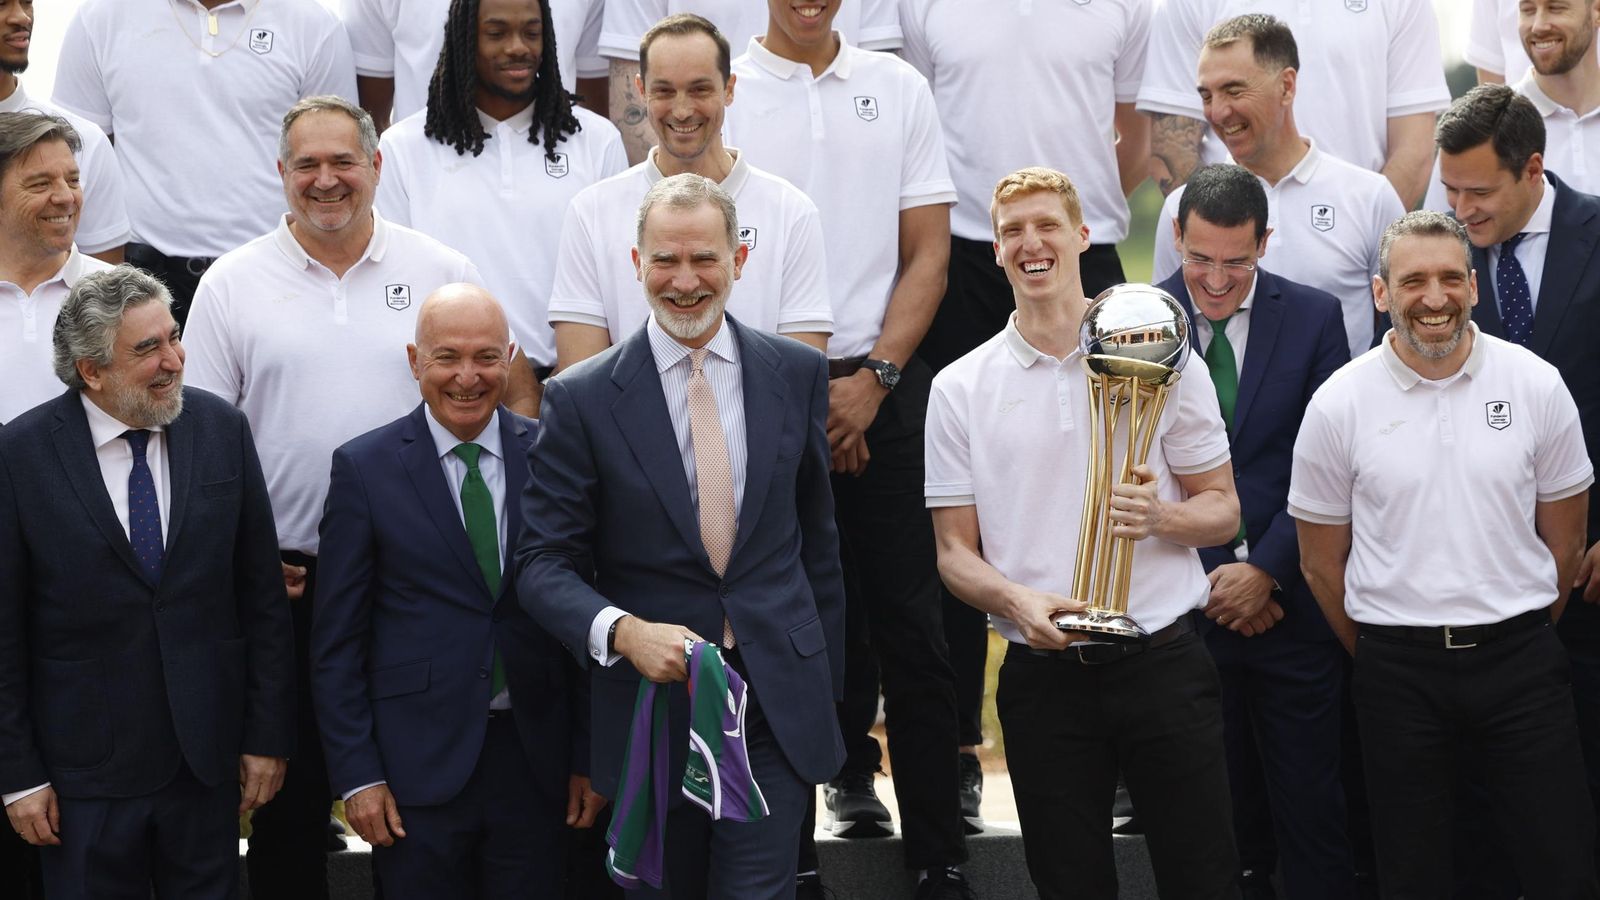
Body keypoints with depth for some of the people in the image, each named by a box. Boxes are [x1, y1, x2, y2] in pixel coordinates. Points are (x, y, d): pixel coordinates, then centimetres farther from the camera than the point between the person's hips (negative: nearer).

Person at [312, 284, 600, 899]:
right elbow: (337, 641, 0)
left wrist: (591, 753, 3)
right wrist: (356, 774, -5)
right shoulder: (364, 469, -1)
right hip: (418, 763, -1)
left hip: (534, 758, 2)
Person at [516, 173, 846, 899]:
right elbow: (543, 561, -6)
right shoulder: (581, 399, -4)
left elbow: (817, 535, 11)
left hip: (778, 704, 1)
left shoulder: (797, 374, 4)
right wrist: (622, 632, -24)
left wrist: (826, 684, 12)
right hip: (652, 697, -1)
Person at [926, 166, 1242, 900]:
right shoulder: (959, 388, 5)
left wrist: (1162, 516, -14)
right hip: (1042, 670, 1)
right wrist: (1019, 601, -15)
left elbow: (1223, 510, 8)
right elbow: (955, 550, 6)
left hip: (1160, 657, -1)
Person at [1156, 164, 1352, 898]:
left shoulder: (1314, 318, 1)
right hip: (1187, 608, 0)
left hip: (1291, 604, 0)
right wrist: (1205, 581, -6)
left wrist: (1265, 570, -8)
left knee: (1309, 807, 5)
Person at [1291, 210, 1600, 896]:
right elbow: (1321, 563, 5)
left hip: (1519, 658, 1)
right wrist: (1381, 658, 11)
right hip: (1397, 672, 0)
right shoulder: (1339, 406, -4)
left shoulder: (1536, 384, -1)